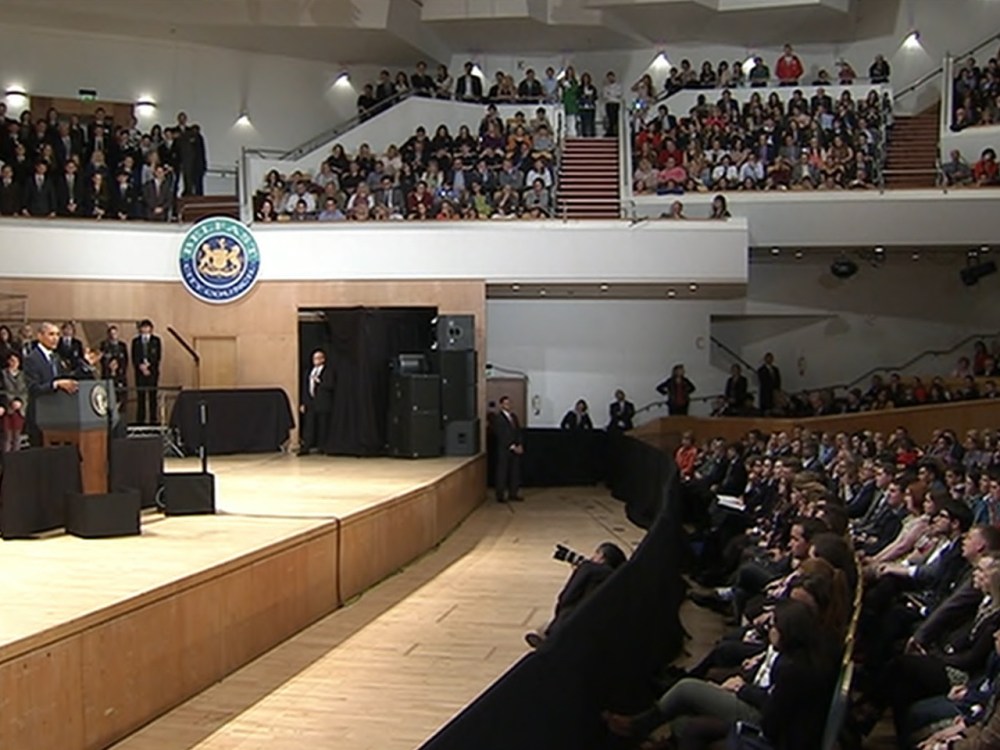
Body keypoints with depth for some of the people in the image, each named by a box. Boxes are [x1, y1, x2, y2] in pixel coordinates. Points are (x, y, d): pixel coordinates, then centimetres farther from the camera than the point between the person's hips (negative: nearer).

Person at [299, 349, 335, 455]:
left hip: (322, 403, -5)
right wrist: (304, 403, 9)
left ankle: (321, 448, 5)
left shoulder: (328, 371, -1)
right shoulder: (310, 371, 15)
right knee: (308, 426, 0)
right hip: (310, 402, 5)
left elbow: (330, 386, -11)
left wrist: (319, 381, -17)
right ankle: (306, 447, -2)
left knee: (322, 426, -1)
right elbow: (305, 387, 15)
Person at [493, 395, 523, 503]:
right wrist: (512, 447, -15)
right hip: (504, 450, -6)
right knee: (502, 473, -2)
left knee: (515, 472, 6)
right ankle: (500, 495, 4)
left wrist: (520, 445, -1)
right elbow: (501, 436, -13)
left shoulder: (513, 416, 14)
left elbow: (518, 431, 13)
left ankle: (513, 494, 13)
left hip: (516, 449, 6)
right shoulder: (498, 418, -8)